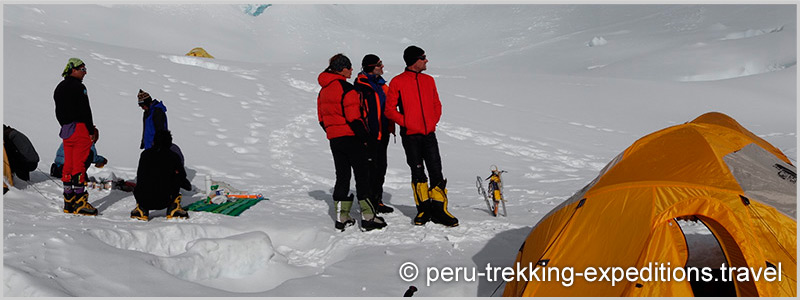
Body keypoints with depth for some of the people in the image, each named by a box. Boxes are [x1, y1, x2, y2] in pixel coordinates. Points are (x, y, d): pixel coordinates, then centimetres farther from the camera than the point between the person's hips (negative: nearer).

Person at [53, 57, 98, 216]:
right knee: (79, 165, -8)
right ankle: (79, 202, -7)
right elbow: (85, 111, -15)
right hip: (79, 128, -9)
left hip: (65, 130, 9)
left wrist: (66, 126, 21)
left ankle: (68, 202, 13)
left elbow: (59, 112, 19)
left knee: (68, 165, 10)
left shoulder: (59, 88, 18)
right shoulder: (78, 87, -11)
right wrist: (91, 130, -11)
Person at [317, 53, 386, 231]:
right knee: (363, 176, -1)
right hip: (351, 138, -8)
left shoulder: (323, 90, 11)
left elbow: (322, 118, 15)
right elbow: (354, 118, -18)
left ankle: (341, 218, 14)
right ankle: (368, 217, 0)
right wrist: (364, 137, -10)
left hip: (334, 140, 8)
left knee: (342, 176, 13)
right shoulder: (347, 89, -15)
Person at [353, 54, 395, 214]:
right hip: (370, 135, -9)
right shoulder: (361, 85, -11)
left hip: (382, 133, 9)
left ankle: (377, 201, 25)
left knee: (381, 167, 14)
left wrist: (390, 128, 18)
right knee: (371, 168, -5)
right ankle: (368, 202, 5)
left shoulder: (380, 83, 16)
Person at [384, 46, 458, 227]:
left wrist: (433, 122, 5)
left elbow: (437, 105, 19)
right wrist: (406, 123, -10)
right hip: (410, 136, -3)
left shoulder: (429, 80, 12)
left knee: (436, 171, -2)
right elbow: (390, 109, -2)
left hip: (429, 134, 3)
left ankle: (439, 210, 5)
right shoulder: (397, 82, -2)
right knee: (417, 174, 4)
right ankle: (423, 209, 15)